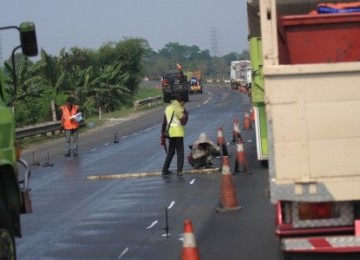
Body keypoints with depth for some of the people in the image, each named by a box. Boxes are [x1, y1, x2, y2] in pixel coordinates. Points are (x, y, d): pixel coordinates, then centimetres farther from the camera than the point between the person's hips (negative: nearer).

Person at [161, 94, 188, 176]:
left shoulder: (167, 108, 15)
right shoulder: (178, 109, -7)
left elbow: (164, 123, 16)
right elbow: (183, 122, -13)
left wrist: (163, 136, 19)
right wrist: (186, 114, 2)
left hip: (170, 132, 6)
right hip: (178, 132, -6)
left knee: (170, 151, 19)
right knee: (180, 152, 0)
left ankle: (165, 169, 18)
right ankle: (179, 171, -6)